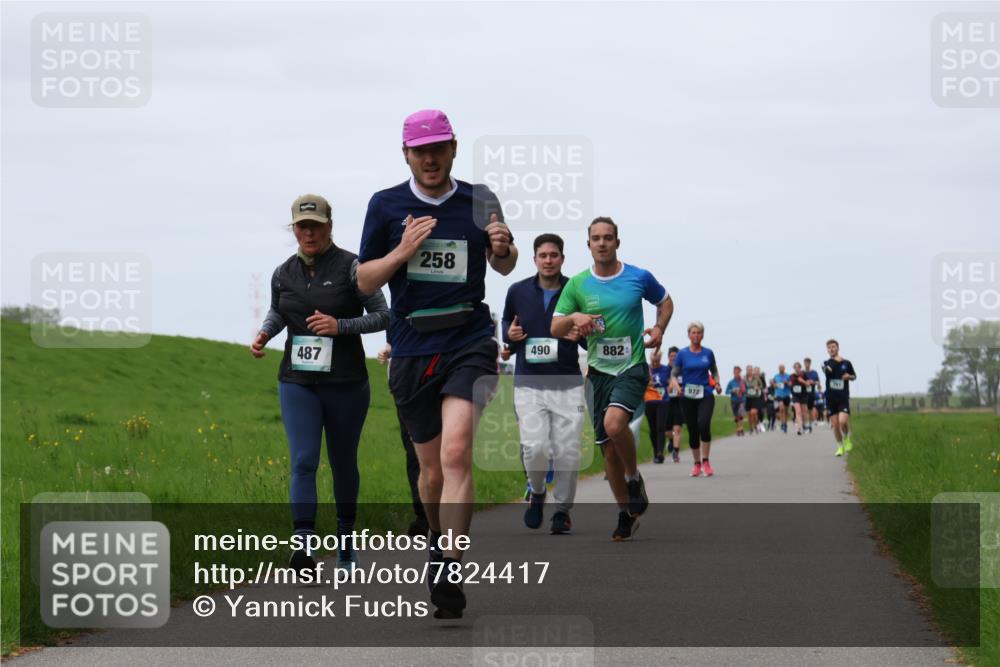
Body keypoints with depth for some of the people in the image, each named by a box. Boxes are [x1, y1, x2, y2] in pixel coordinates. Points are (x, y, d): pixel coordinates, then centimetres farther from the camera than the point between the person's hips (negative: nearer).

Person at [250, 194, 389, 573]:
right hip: (297, 382, 2)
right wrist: (264, 334, 4)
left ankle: (346, 538, 32)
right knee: (303, 461, -13)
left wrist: (340, 325, -19)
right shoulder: (283, 274, 6)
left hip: (346, 383, -2)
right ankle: (304, 548, -22)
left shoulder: (351, 267, -7)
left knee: (343, 463, 11)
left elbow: (382, 315, -5)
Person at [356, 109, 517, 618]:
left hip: (470, 342, -1)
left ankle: (448, 572, -23)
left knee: (456, 451, -21)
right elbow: (364, 281, 4)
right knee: (431, 468, 10)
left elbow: (504, 266, 19)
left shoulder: (480, 201, 4)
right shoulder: (386, 205, 2)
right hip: (412, 349, 2)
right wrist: (402, 252, -14)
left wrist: (503, 248, -5)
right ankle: (438, 539, 39)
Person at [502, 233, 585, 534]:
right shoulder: (518, 291, 5)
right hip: (529, 383, 0)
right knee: (535, 447, -13)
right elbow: (506, 324, 22)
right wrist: (510, 334, -1)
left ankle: (563, 509, 17)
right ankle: (536, 492, 17)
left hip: (568, 384, 0)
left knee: (567, 452, -3)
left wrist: (582, 334, -13)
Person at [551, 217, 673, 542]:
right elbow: (555, 329, 3)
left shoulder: (639, 277, 0)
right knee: (608, 448, 4)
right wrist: (573, 317, -19)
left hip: (632, 367, -3)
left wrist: (659, 329, -1)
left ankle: (634, 478, -3)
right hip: (599, 371, 3)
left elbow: (665, 301, 18)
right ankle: (626, 514, 20)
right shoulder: (577, 284, 2)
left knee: (614, 423, -29)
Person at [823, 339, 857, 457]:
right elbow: (827, 371, -22)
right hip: (831, 398, 1)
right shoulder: (827, 363, 2)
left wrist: (849, 376, -5)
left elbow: (854, 376, 17)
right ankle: (840, 447, 19)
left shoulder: (846, 363, 3)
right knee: (835, 425, 2)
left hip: (844, 398, -1)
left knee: (843, 422, -18)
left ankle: (847, 438, 11)